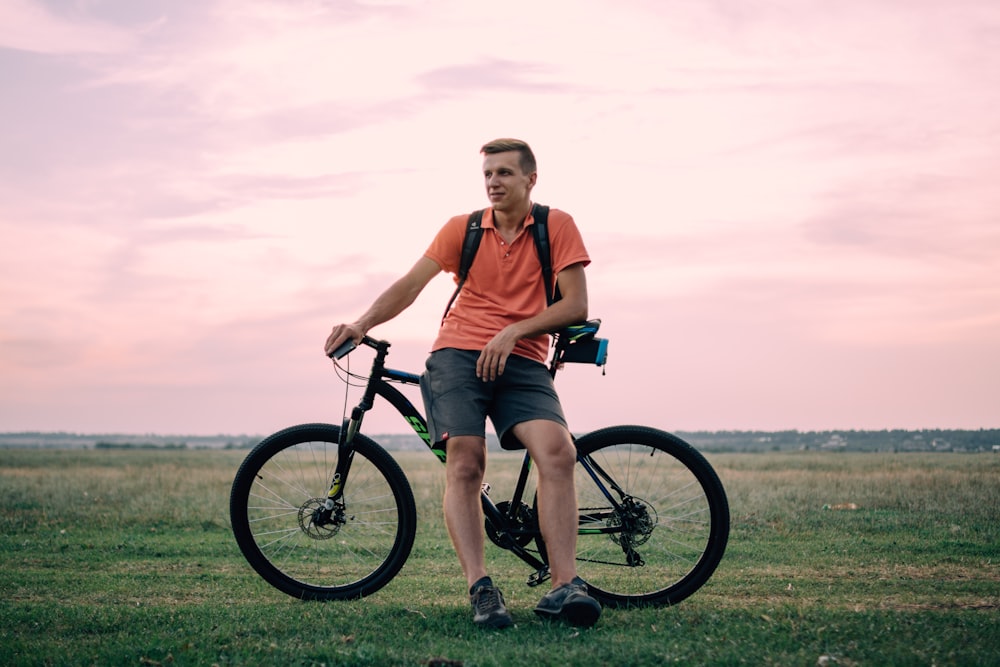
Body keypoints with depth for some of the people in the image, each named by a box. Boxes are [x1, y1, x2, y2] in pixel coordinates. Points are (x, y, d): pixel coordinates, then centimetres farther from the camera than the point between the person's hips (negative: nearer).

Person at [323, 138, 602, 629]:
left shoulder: (556, 226, 5)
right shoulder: (463, 228, 9)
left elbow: (575, 305, -2)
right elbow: (410, 284, 0)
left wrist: (512, 332, -13)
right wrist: (361, 325, -16)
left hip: (521, 362, -1)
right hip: (457, 354, 1)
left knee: (558, 452, -24)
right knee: (464, 464, -20)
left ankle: (564, 587, -26)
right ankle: (480, 588, -22)